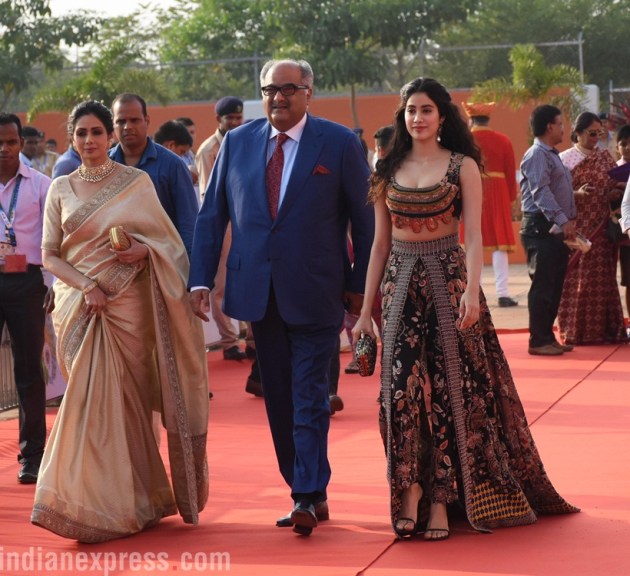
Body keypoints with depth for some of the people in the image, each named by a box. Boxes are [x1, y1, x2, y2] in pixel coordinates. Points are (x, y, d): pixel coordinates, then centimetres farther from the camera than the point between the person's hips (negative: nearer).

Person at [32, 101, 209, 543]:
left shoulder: (137, 182, 3)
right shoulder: (61, 189, 7)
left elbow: (165, 237, 9)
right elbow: (50, 254, 5)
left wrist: (145, 250, -13)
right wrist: (86, 286, -10)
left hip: (127, 304, -1)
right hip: (80, 306, 1)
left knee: (122, 398, -1)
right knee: (91, 397, -1)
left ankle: (127, 501, 10)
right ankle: (101, 503, 8)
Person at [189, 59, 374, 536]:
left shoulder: (339, 143, -3)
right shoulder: (237, 143, 7)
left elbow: (364, 218, 0)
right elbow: (211, 216, 9)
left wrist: (360, 286, -2)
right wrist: (201, 280, 1)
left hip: (315, 293, -4)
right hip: (258, 293, 4)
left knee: (309, 396, -6)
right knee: (279, 399, 9)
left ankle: (309, 496, -4)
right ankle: (305, 491, 17)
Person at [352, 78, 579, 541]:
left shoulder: (463, 166, 0)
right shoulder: (389, 171, 10)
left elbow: (474, 237, -7)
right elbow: (381, 243, 11)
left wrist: (472, 291, -22)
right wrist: (366, 308, 7)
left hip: (448, 278, -3)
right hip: (400, 282, 3)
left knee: (450, 387, -2)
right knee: (402, 384, -7)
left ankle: (440, 500, 3)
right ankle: (410, 491, 1)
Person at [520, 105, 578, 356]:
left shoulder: (552, 155, 21)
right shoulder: (537, 155, -12)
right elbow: (541, 192, -22)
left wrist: (570, 220, 13)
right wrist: (562, 220, -28)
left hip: (558, 229, 10)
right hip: (540, 227, -10)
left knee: (555, 286, 12)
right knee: (543, 286, -8)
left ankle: (548, 336, 18)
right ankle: (538, 341, -4)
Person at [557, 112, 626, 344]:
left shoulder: (605, 158, 12)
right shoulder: (565, 158, 2)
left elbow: (616, 187, 14)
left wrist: (617, 192, -9)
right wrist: (576, 194, -20)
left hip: (601, 227, 3)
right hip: (576, 227, -3)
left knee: (602, 277, 1)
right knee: (576, 278, -4)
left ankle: (602, 329, 5)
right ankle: (575, 331, 1)